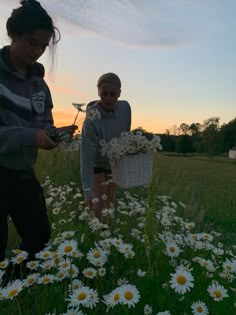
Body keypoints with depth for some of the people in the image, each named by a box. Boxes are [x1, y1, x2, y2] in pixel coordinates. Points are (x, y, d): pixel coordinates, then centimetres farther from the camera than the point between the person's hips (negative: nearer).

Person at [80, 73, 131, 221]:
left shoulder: (125, 108, -19)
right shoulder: (91, 120, -34)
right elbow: (87, 157, -35)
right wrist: (88, 192, -39)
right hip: (97, 164, -4)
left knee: (111, 202, 14)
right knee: (99, 205, -6)